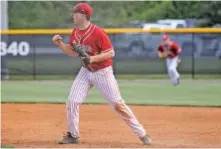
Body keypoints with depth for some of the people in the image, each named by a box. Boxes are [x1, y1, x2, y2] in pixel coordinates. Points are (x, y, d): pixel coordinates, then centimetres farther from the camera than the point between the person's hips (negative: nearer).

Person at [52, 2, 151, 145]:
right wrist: (60, 43, -5)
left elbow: (111, 53, -20)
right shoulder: (75, 32, 0)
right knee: (72, 101, -3)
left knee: (117, 103, -6)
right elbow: (73, 52, 11)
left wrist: (92, 58, -30)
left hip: (103, 72, -6)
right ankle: (73, 135, 12)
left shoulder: (98, 33, -22)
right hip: (86, 71, 6)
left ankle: (141, 133, 2)